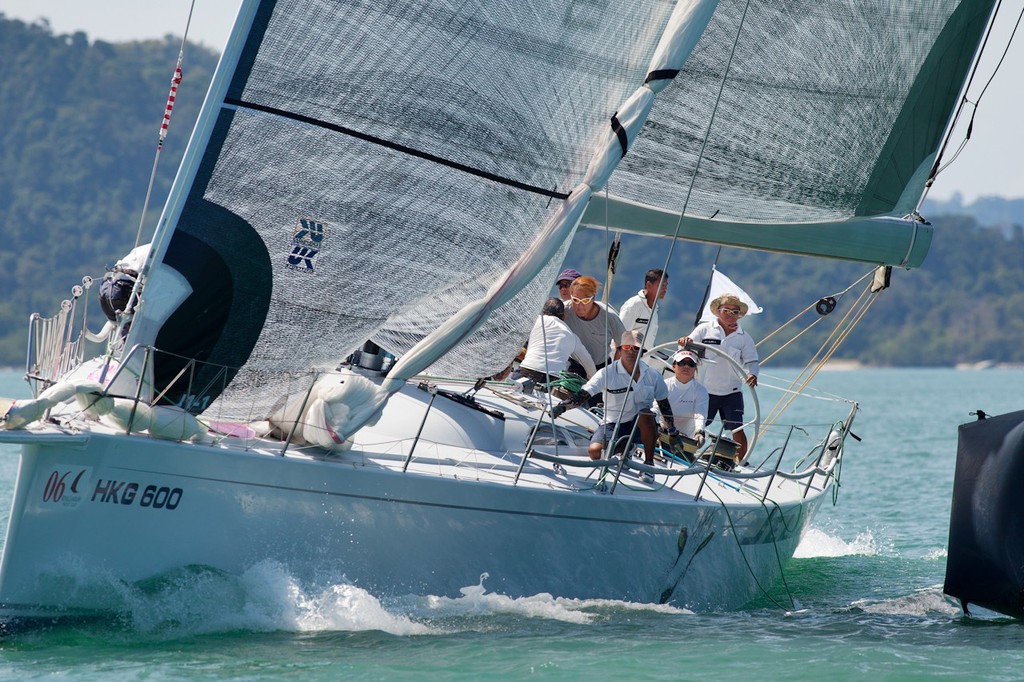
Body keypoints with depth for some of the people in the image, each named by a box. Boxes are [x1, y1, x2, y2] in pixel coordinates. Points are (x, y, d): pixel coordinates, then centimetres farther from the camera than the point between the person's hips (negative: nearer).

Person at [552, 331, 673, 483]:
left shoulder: (652, 375, -2)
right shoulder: (607, 374, -11)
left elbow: (664, 404, 10)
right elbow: (583, 395, -19)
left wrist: (673, 432, 8)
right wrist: (562, 407, -35)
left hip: (640, 425, 1)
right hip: (612, 425, -1)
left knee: (645, 414, -35)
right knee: (594, 451, -29)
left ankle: (648, 464, -17)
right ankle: (622, 447, 7)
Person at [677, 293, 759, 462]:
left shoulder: (744, 337, 5)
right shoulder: (705, 329, 2)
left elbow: (752, 361, 2)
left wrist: (752, 374, -21)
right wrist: (685, 341, -28)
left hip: (732, 392, 1)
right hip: (706, 390, -1)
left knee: (737, 429, -4)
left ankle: (741, 463, 4)